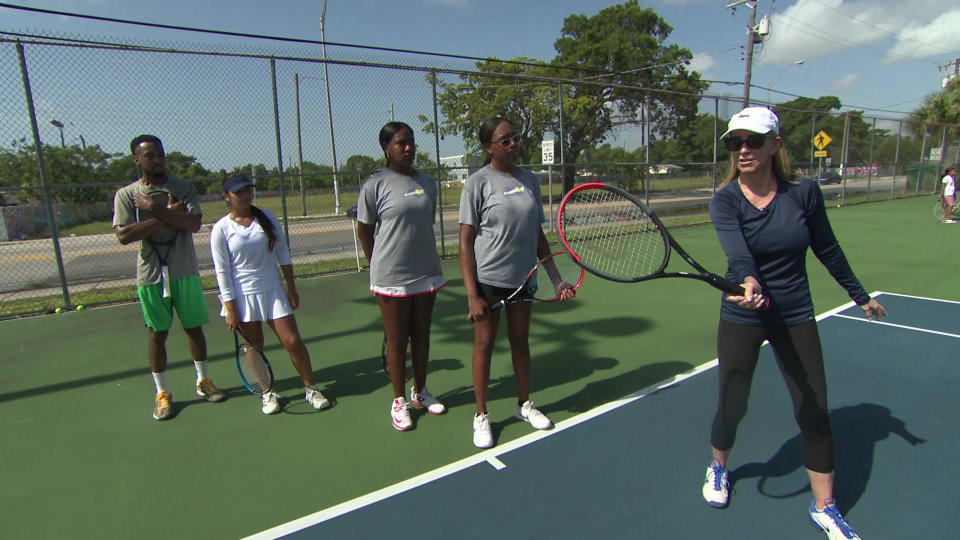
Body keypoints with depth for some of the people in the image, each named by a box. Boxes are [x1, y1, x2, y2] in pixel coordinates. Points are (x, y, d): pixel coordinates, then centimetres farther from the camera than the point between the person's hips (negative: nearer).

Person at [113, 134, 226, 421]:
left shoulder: (184, 188, 1)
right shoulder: (126, 194, 0)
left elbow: (194, 223, -13)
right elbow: (123, 235, -13)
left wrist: (154, 208, -18)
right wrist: (168, 215, -16)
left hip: (185, 273, 1)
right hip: (151, 276, -1)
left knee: (194, 328, 10)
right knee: (157, 333, 7)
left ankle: (202, 381, 28)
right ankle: (162, 392, 22)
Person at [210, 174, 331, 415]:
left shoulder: (267, 217, 1)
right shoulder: (221, 229, -6)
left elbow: (283, 255, 5)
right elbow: (222, 272, -5)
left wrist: (292, 290, 4)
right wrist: (230, 309, -7)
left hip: (273, 289, 2)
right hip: (243, 296, -1)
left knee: (293, 341, -1)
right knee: (255, 348, 9)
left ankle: (310, 388, 14)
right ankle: (268, 393, 28)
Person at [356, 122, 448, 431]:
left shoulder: (427, 183, 7)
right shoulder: (375, 185, -7)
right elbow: (364, 231, -1)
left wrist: (425, 259, 11)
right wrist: (380, 267, 2)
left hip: (427, 274, 5)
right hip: (392, 279, -5)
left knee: (421, 335, 15)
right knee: (397, 340, 7)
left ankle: (421, 392, 33)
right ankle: (399, 400, 23)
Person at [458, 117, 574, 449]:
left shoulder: (530, 180, 7)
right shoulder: (478, 183, -8)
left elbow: (538, 235, 12)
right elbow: (466, 241, -11)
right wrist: (472, 294, -17)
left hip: (523, 278, 5)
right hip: (487, 279, -4)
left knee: (520, 341, 17)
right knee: (484, 344, 6)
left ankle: (525, 404, 36)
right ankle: (481, 416, 23)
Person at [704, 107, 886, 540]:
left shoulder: (804, 192, -6)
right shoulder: (725, 200, -12)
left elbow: (827, 249, 7)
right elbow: (738, 253, -30)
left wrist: (861, 296, 16)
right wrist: (749, 283, -51)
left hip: (796, 317, 2)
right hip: (741, 319, -1)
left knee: (815, 413, 5)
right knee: (731, 407, 6)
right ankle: (718, 467, 37)